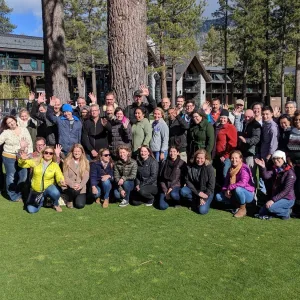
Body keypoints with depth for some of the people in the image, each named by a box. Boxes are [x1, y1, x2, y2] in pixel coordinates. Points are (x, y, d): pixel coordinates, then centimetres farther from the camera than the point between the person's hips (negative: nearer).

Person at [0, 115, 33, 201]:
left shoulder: (24, 130, 2)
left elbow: (30, 143, 3)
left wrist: (29, 155, -1)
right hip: (9, 157, -3)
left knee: (23, 176, 9)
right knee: (11, 177, 5)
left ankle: (18, 193, 27)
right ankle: (14, 196, 18)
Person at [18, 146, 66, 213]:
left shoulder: (55, 165, -7)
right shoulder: (36, 162, -5)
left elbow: (59, 177, -12)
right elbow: (22, 164, 0)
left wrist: (61, 182, -36)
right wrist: (22, 159, -23)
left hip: (48, 188, -2)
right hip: (36, 191, 2)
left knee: (56, 193, -36)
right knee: (31, 210, -12)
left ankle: (56, 204, 0)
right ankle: (42, 200, 21)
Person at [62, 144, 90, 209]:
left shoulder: (85, 162, 6)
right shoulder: (67, 161, 2)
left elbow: (86, 176, -3)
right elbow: (65, 176, -5)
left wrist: (80, 185, -21)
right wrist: (73, 185, -20)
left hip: (81, 188, 2)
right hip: (69, 187, -2)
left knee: (80, 205, -15)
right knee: (74, 190, -36)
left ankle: (75, 199, 22)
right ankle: (69, 200, -1)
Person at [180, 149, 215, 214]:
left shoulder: (209, 168, -16)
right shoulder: (190, 167, -7)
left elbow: (211, 186, -14)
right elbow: (187, 181, -7)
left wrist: (203, 198, -18)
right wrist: (198, 193, -18)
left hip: (206, 192, -3)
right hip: (194, 189, 4)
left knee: (202, 210, -24)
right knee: (183, 191, -26)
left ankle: (205, 202, 11)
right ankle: (195, 202, -1)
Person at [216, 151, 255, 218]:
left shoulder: (244, 168, -20)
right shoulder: (231, 169, 3)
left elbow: (243, 183, -35)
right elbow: (226, 182, 3)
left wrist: (230, 187, -29)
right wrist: (225, 190, -17)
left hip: (248, 194, -7)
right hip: (234, 194, 7)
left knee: (238, 189, -39)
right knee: (218, 196, -8)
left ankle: (243, 209, -13)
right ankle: (238, 204, 6)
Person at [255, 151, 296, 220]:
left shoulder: (290, 172, -15)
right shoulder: (275, 170, 6)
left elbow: (286, 190, -22)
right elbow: (266, 176, -15)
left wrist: (273, 200, -28)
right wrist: (263, 167, -33)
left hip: (287, 199, -7)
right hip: (276, 198, 8)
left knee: (270, 207, -31)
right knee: (261, 214, 2)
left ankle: (286, 212, -3)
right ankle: (284, 210, 16)